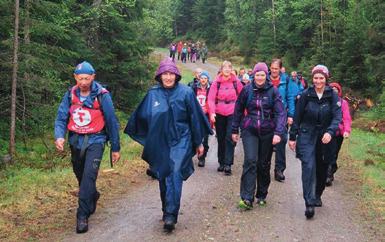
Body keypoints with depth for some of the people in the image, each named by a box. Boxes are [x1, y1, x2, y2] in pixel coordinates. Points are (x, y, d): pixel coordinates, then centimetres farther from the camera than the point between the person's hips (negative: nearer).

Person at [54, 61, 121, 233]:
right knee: (80, 176, 17)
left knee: (89, 175, -19)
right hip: (76, 141, 4)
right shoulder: (70, 95, -2)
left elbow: (112, 122, -5)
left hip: (95, 140, -4)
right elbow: (61, 118, -2)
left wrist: (115, 148, 0)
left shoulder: (101, 96, -12)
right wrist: (59, 136, -23)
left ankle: (83, 215, -12)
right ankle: (93, 196, 47)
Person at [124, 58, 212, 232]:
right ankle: (167, 211, 28)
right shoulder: (153, 93, 1)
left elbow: (195, 118, 1)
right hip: (160, 143, 3)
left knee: (175, 177, -14)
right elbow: (141, 116, 3)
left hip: (180, 141, -3)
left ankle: (170, 216, -12)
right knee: (163, 178, 12)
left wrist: (198, 142, 5)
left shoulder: (186, 92, -4)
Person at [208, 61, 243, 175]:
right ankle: (221, 162, 21)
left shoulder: (236, 82, 1)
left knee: (230, 138, -8)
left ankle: (228, 164, -5)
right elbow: (211, 99, -4)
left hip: (232, 114, -1)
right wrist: (212, 112, -15)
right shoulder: (216, 83, 1)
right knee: (221, 139, 10)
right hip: (219, 114, 2)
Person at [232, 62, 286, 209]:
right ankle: (247, 198, -13)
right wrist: (235, 130, 12)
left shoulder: (273, 91, -4)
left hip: (267, 132, 1)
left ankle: (262, 196, 25)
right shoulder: (247, 90, -1)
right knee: (250, 161, -14)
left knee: (264, 164, 9)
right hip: (249, 131, 0)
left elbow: (280, 113, -9)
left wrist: (278, 132, -21)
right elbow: (238, 110, 9)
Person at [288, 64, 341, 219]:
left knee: (322, 169, 12)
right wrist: (292, 137, 4)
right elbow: (297, 117, 4)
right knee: (308, 167, -16)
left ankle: (317, 196, 36)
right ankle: (309, 203, -19)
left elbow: (337, 117, -11)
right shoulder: (306, 95, -2)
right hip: (307, 137, -1)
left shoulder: (333, 96, -2)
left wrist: (330, 132, -29)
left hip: (325, 138, 2)